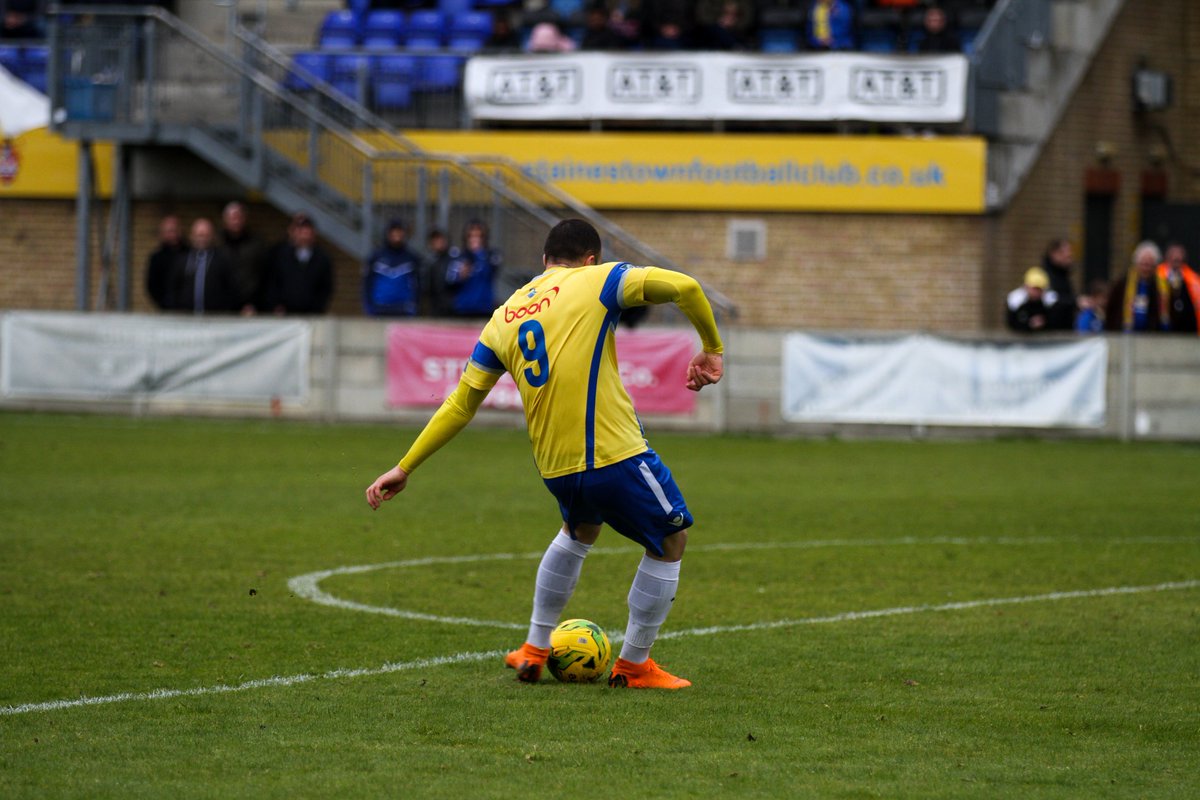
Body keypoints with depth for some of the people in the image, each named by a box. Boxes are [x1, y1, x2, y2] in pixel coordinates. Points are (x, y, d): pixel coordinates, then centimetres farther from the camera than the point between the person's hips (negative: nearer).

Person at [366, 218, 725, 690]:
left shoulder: (504, 319, 13)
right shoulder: (595, 281, 0)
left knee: (579, 531, 35)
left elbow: (460, 406, 14)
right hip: (616, 455, -6)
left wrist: (404, 468, 20)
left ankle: (534, 650, 36)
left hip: (555, 469, 6)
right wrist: (711, 348, 2)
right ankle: (634, 665, 21)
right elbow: (683, 287, -13)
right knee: (669, 543, 16)